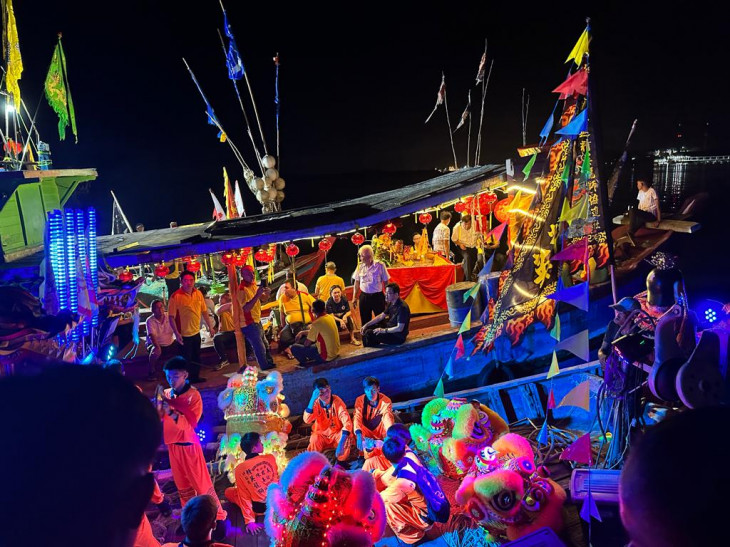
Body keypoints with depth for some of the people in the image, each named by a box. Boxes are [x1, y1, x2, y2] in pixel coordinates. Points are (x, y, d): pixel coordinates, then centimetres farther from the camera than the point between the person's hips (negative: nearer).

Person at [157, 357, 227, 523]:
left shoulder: (193, 395, -13)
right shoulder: (166, 394, 1)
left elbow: (191, 423, -19)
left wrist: (172, 412, -30)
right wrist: (158, 404, -22)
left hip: (188, 444, -5)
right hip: (172, 445, 5)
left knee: (201, 483, 1)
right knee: (182, 484, 16)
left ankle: (218, 517, 14)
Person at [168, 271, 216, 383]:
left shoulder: (198, 293, 0)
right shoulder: (176, 296, -16)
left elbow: (204, 311, 9)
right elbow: (171, 317, -16)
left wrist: (210, 327, 11)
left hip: (196, 332, 6)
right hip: (184, 334, -6)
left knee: (196, 357, 18)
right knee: (186, 359, 3)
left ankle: (195, 377, 35)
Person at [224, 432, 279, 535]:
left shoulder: (239, 469, -14)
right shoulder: (270, 458, -11)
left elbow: (244, 497, -11)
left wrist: (250, 521, -5)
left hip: (259, 508, -2)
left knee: (228, 492, 16)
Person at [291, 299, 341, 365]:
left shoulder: (317, 323, -22)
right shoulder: (330, 317, 1)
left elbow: (307, 344, -13)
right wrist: (303, 332, 12)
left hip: (326, 356, -8)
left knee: (294, 348, -3)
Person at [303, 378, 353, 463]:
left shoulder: (337, 401, -18)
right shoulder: (316, 403, -13)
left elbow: (347, 422, -27)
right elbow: (307, 420, -30)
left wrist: (341, 442, -40)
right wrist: (312, 399, -38)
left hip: (337, 434, 0)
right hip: (322, 435, 0)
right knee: (314, 439, -32)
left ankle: (341, 464, -3)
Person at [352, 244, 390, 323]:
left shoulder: (380, 265, -10)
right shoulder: (360, 266, 1)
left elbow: (386, 282, -3)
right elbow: (357, 282, 9)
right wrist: (354, 297, 8)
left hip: (377, 297, -3)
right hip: (364, 296, 3)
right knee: (365, 321, 13)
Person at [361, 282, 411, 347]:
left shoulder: (402, 307, -27)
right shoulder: (391, 303, 3)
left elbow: (399, 328, -27)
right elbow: (381, 317, 12)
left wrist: (383, 330, -20)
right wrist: (367, 325, 4)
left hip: (398, 337, -10)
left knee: (369, 334, -17)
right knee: (367, 328, 12)